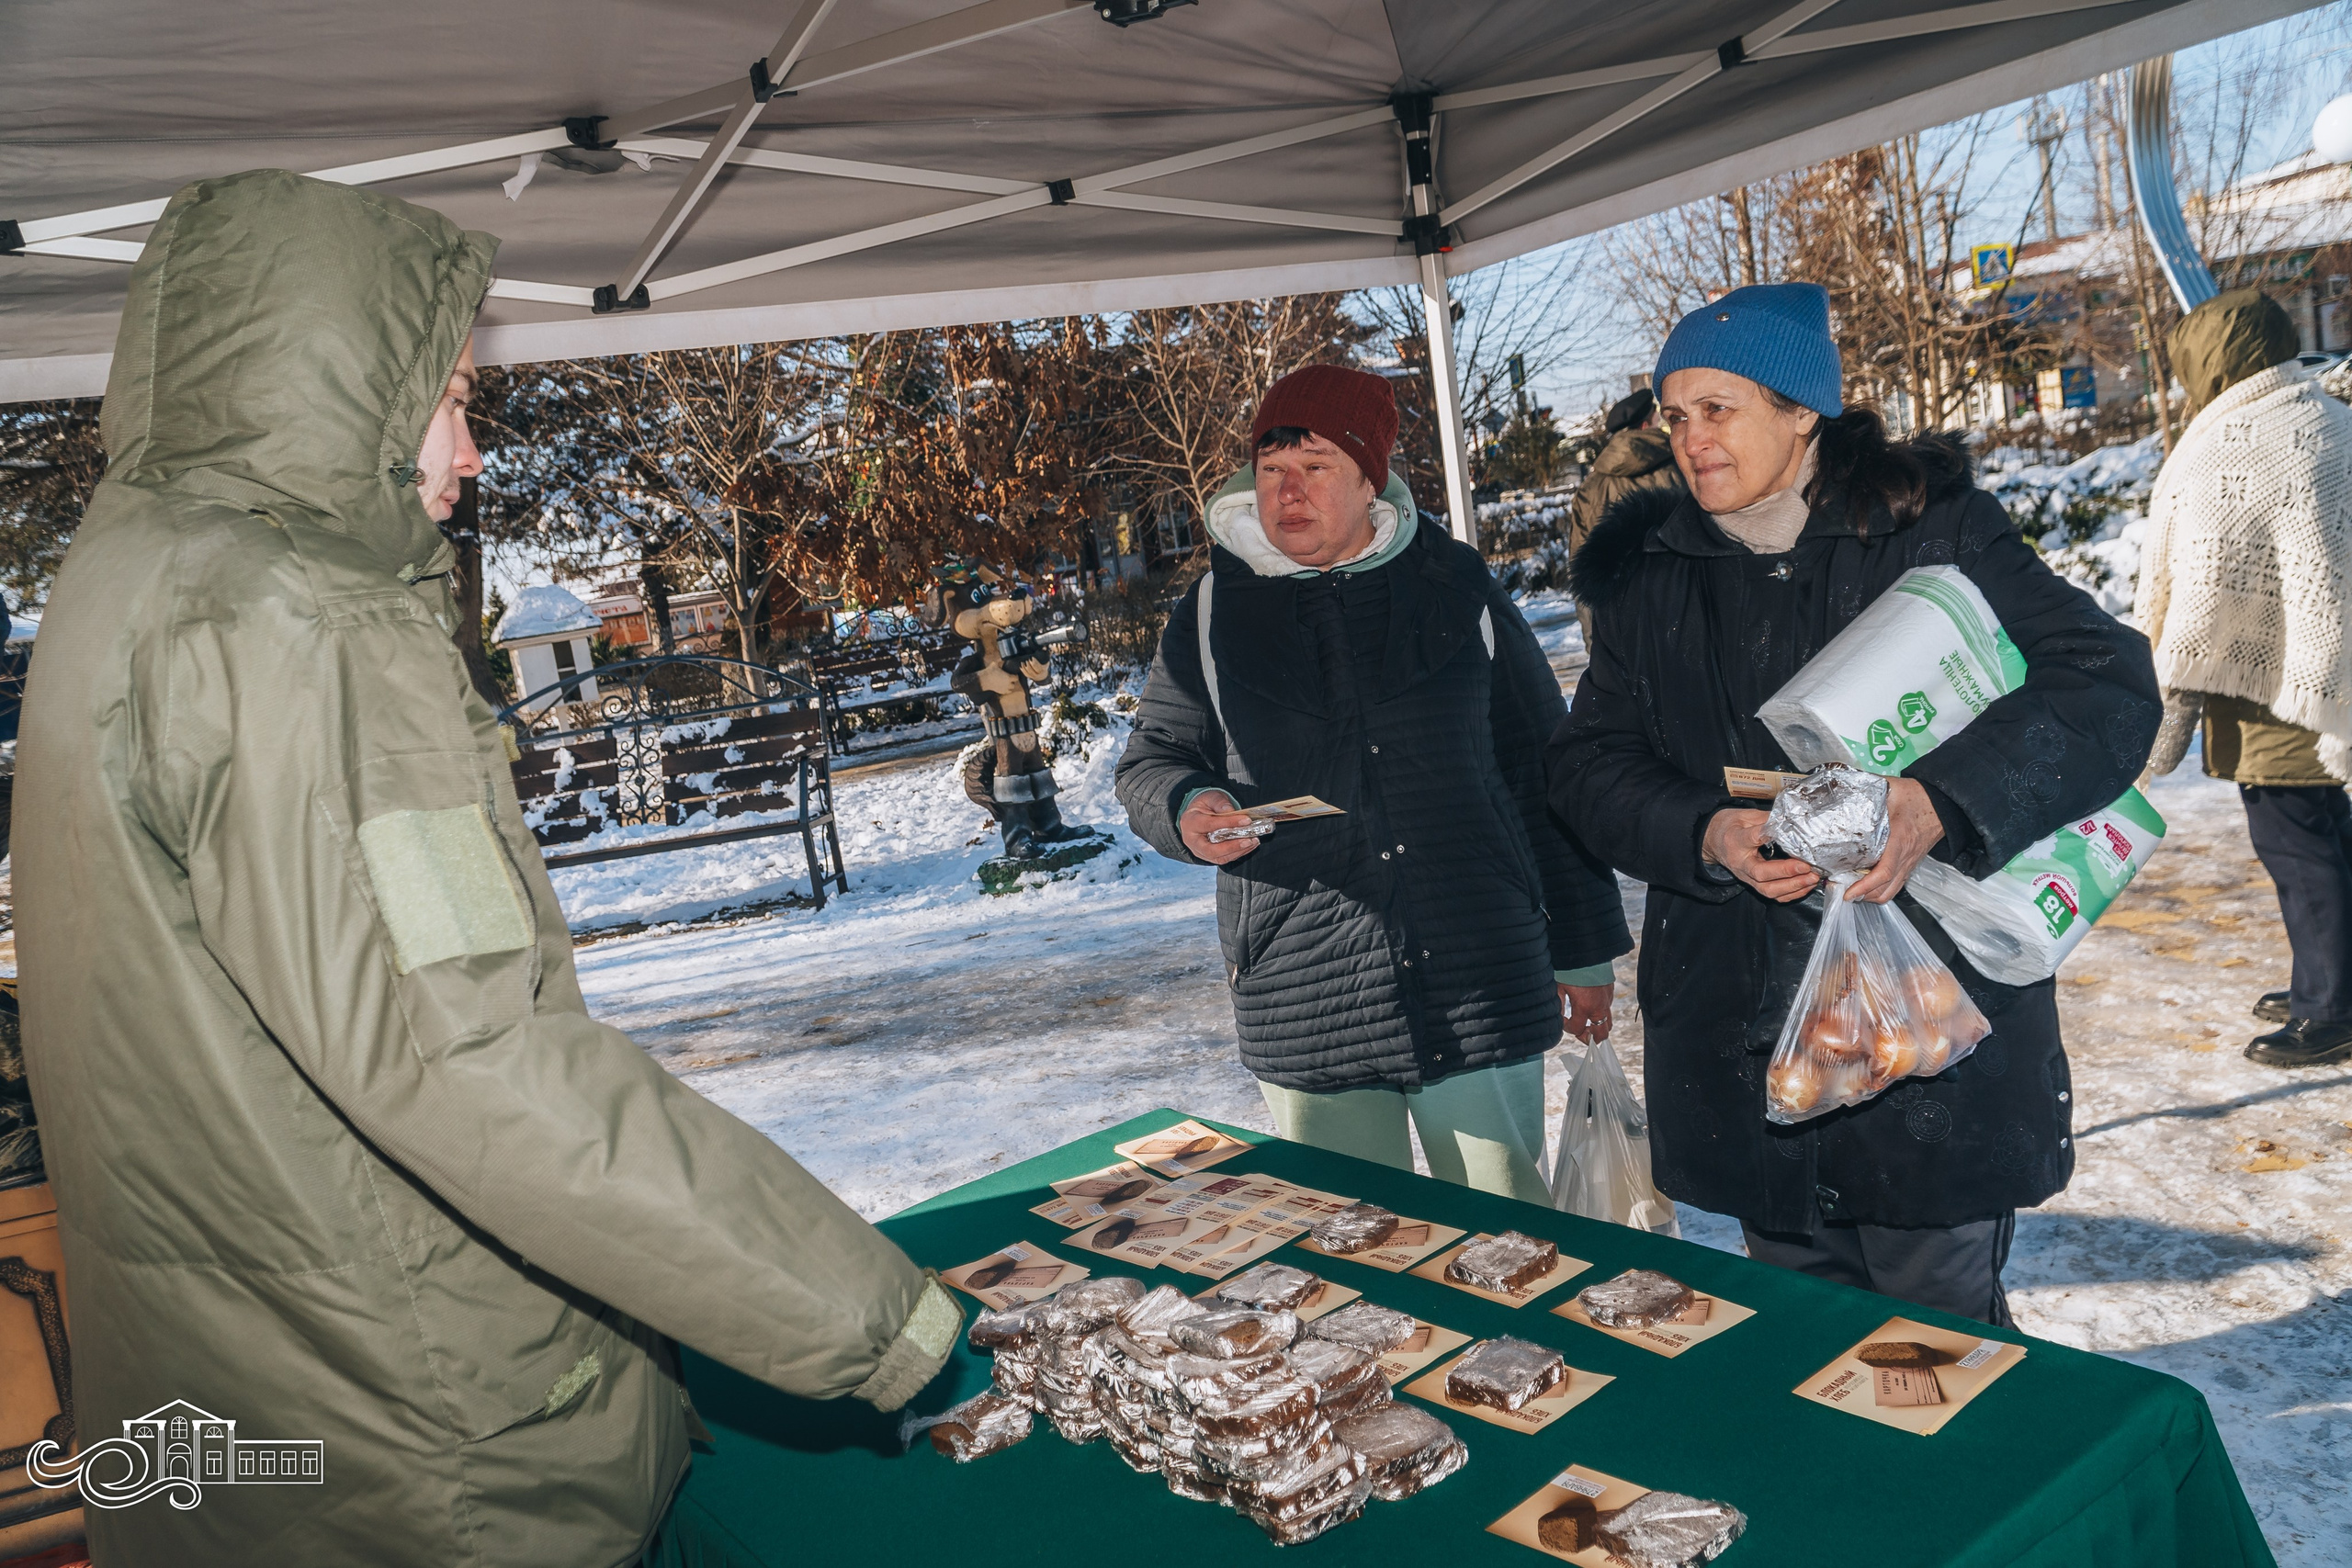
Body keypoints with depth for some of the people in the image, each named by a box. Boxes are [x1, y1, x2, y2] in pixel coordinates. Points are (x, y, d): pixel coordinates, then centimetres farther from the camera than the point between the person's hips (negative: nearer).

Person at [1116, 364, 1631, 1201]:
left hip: (1482, 987, 0)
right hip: (1305, 1009, 1)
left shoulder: (1458, 588, 4)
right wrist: (1187, 808, -10)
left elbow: (1547, 773, 9)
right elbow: (1151, 760, 14)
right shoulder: (1212, 613, 4)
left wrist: (1582, 946, 10)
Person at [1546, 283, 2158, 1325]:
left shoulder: (1929, 531, -5)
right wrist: (1707, 835, -15)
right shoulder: (1649, 574, 8)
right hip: (1738, 1036, 4)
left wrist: (1939, 799, -28)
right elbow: (1588, 765, 5)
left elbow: (2108, 682, -12)